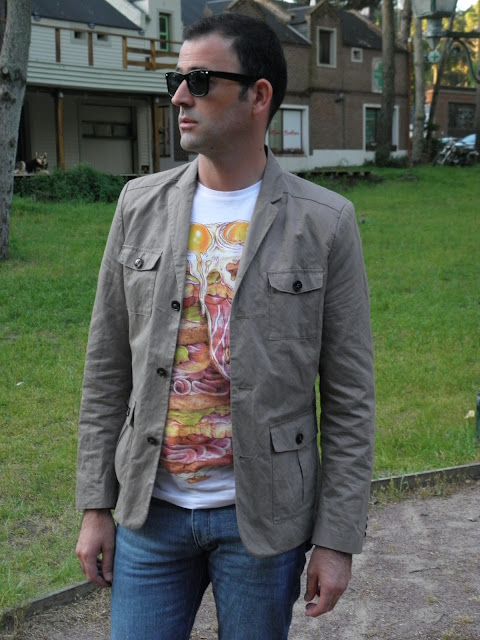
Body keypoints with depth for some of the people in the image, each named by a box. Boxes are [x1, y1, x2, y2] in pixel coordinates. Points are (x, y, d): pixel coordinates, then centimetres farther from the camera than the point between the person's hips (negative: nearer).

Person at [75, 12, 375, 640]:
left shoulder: (325, 222, -8)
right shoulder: (141, 204, 1)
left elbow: (350, 398, -6)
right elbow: (108, 367, 5)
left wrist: (337, 540, -6)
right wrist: (96, 505, 4)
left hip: (264, 517, -2)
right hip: (150, 511, 3)